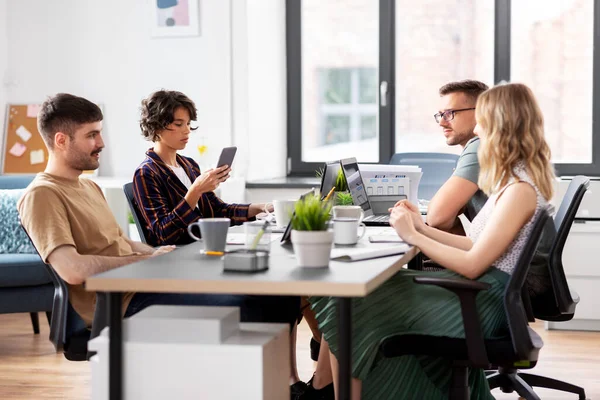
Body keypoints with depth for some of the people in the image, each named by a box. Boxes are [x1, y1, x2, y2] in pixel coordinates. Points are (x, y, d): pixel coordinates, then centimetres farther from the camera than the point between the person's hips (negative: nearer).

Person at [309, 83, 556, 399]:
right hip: (479, 290, 10)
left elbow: (472, 265, -21)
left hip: (487, 301, -10)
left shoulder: (520, 189, -19)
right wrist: (422, 228, 8)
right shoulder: (515, 179, 11)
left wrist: (412, 236, -13)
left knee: (348, 312, -10)